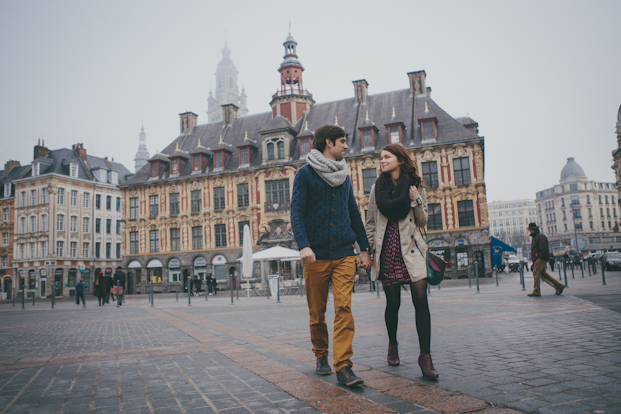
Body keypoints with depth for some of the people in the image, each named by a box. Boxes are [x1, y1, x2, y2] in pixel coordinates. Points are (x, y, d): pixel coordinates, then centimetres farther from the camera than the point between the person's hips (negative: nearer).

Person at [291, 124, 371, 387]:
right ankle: (321, 356, 29)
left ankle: (343, 366, -5)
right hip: (316, 256, -3)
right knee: (317, 312, 9)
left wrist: (364, 248, 16)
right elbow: (296, 212, -8)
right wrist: (303, 245, -22)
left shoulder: (344, 177, 16)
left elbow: (354, 214, 20)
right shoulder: (305, 174, 0)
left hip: (344, 254, 3)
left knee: (344, 309, -7)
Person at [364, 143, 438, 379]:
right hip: (387, 250, 1)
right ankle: (393, 344, 30)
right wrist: (368, 251, 4)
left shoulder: (415, 186, 7)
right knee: (393, 303, 6)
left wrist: (416, 200, -8)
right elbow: (370, 222, 12)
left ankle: (425, 355, -3)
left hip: (411, 249, -1)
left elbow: (422, 222, 7)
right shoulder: (378, 187, 10)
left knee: (421, 300, -10)